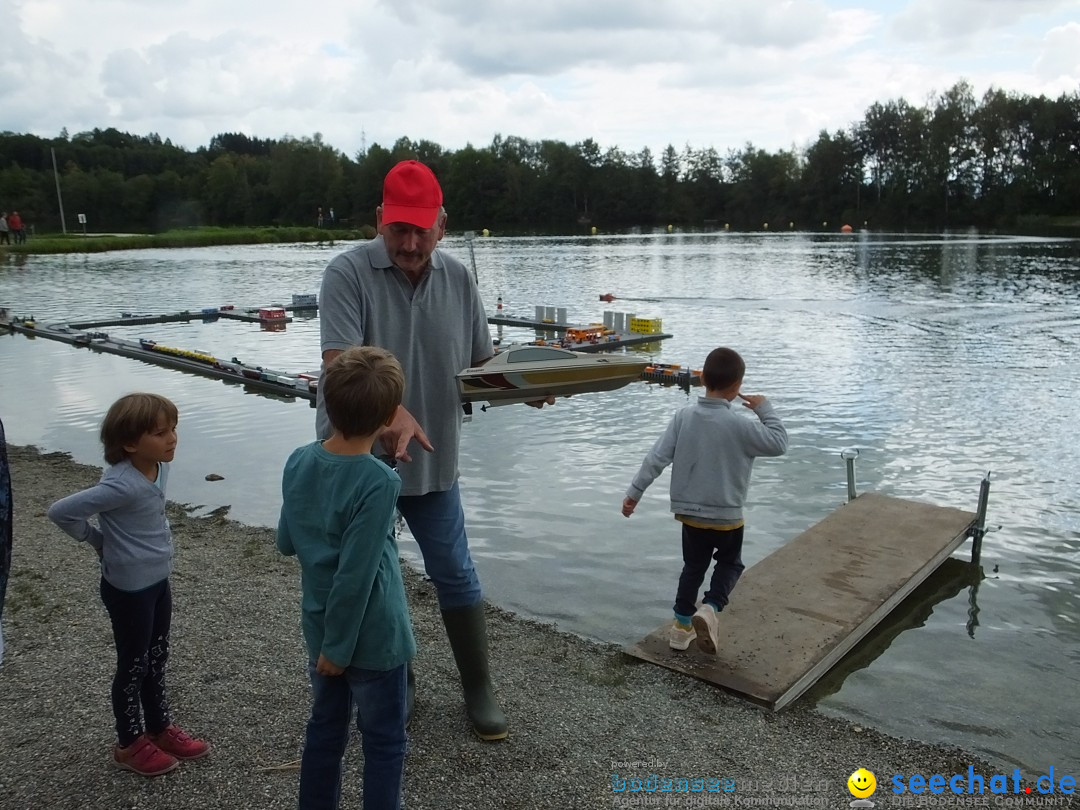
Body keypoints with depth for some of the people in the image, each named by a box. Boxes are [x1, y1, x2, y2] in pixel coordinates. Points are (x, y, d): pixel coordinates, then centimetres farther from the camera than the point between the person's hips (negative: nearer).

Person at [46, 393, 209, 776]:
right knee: (134, 665, 11)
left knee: (156, 659, 22)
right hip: (129, 588, -7)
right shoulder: (122, 485, -30)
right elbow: (61, 511, -26)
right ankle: (130, 744, 31)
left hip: (158, 580, 8)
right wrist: (98, 541, -13)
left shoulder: (159, 467, -5)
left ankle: (160, 728, 40)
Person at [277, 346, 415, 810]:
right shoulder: (378, 483, -26)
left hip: (320, 628, 7)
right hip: (371, 638, -6)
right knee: (384, 743, 12)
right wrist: (340, 646, -15)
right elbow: (355, 575, -25)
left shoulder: (299, 462, -6)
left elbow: (286, 543, 6)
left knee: (325, 728, 23)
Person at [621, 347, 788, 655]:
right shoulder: (739, 425, -19)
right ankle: (710, 610, -2)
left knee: (693, 566, 22)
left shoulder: (683, 416, -7)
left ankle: (682, 624, 27)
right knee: (730, 564, 20)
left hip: (689, 511, 4)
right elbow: (779, 443, -6)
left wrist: (634, 492, -1)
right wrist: (765, 409, 4)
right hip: (726, 515, -4)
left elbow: (657, 457, -7)